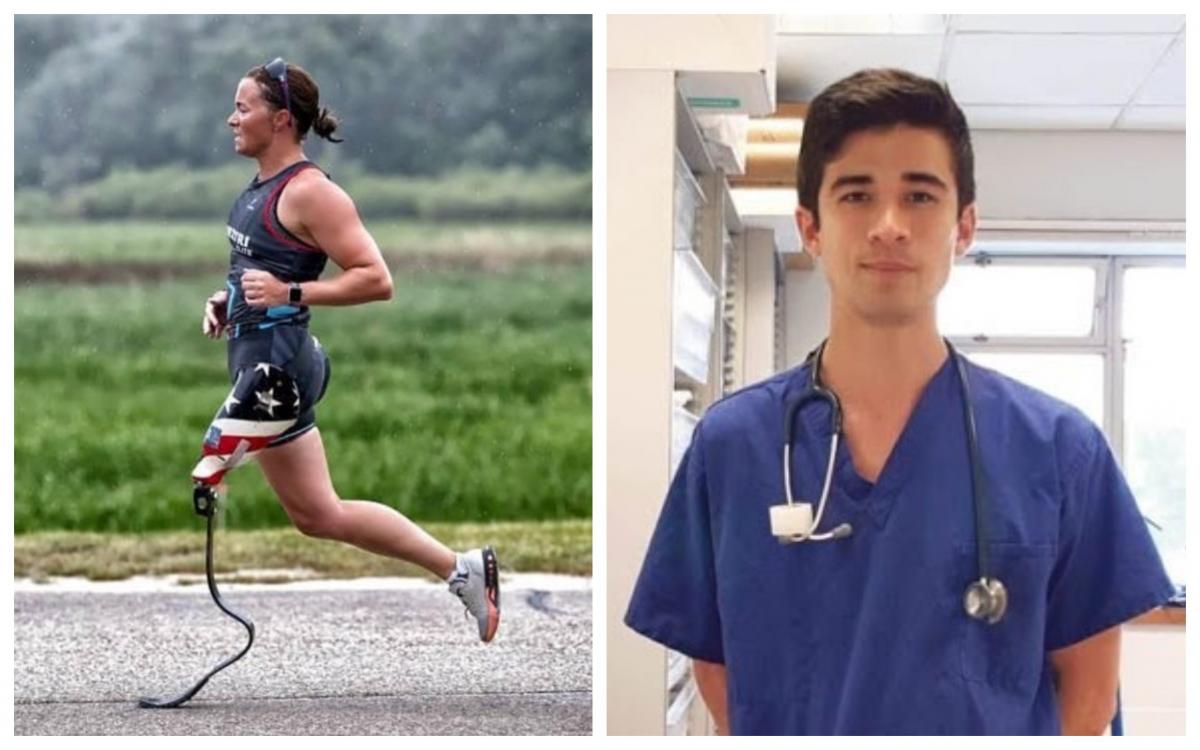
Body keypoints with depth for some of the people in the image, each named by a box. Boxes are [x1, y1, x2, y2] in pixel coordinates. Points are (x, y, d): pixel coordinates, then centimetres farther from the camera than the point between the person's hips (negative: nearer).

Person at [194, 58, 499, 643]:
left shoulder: (308, 191, -16)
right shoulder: (263, 185, 12)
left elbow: (375, 280, -20)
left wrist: (288, 294, -25)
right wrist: (227, 300, 10)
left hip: (278, 367, -11)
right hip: (260, 360, 11)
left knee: (191, 494, -8)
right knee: (320, 515, 14)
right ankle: (463, 570, 19)